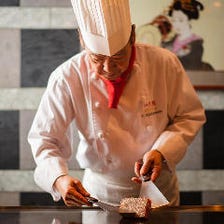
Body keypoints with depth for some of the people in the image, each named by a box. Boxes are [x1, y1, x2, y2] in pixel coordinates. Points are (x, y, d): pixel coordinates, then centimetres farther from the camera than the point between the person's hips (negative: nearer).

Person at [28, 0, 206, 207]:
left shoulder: (164, 64, -20)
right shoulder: (66, 79, -23)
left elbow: (190, 116, -6)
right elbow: (43, 138, -15)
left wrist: (161, 152, -23)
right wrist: (59, 179, -34)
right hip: (99, 192, -1)